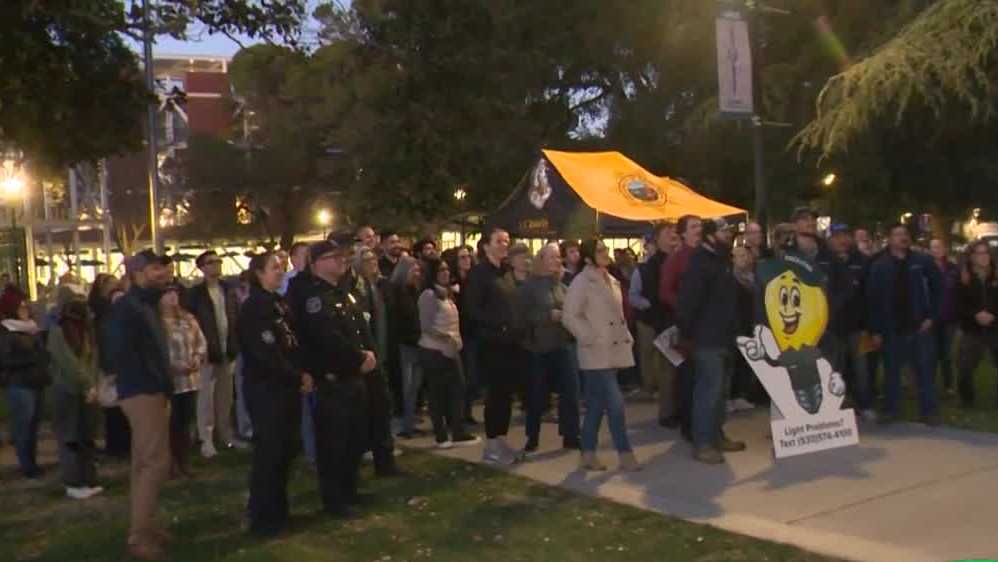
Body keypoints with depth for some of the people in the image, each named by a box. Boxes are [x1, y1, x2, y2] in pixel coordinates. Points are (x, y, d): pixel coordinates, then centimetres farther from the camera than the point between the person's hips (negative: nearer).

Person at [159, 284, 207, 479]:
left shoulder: (188, 319, 11)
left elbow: (202, 342, 15)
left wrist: (197, 358, -3)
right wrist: (174, 366, -19)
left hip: (190, 380, 6)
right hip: (168, 381, -6)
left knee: (185, 423, 14)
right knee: (171, 424, 1)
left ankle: (185, 461, 24)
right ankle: (172, 463, 14)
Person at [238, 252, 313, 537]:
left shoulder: (280, 302, 12)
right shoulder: (253, 308, -13)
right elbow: (267, 353, -19)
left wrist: (302, 373, 0)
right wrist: (298, 376, -13)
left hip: (287, 386, 8)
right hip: (265, 388, -8)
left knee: (287, 449, 13)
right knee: (268, 451, -2)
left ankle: (278, 509, 26)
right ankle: (262, 517, 9)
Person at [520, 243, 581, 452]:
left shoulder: (561, 285, 13)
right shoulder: (529, 286, -3)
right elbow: (525, 315, -13)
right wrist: (550, 315, -20)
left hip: (561, 345, 4)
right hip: (538, 347, -4)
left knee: (570, 390, -1)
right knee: (537, 394, 4)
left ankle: (570, 436, 9)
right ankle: (533, 437, 18)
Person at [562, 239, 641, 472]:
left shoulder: (611, 280, 14)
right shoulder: (581, 281, -10)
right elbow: (569, 317, -15)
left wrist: (627, 338, 14)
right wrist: (591, 339, -17)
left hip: (613, 351, 8)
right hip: (597, 354, -8)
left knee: (597, 405, 11)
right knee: (615, 403, -10)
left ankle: (588, 456, 18)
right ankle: (625, 455, -1)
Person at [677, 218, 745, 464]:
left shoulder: (724, 261, 16)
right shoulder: (700, 263, -14)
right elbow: (688, 301, -20)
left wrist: (734, 331, 19)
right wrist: (686, 332, -18)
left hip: (724, 338, 9)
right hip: (707, 338, -9)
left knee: (720, 390, 15)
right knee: (709, 390, -9)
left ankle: (716, 435, 24)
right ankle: (702, 443, -4)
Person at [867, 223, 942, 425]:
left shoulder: (923, 261, 0)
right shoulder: (879, 266, -1)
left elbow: (938, 288, 5)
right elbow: (873, 300, -2)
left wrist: (932, 316, -1)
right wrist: (875, 330, -5)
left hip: (919, 326, 0)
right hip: (892, 328, 0)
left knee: (925, 370, 4)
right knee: (891, 371, 9)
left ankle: (929, 410, 14)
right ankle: (891, 409, 20)